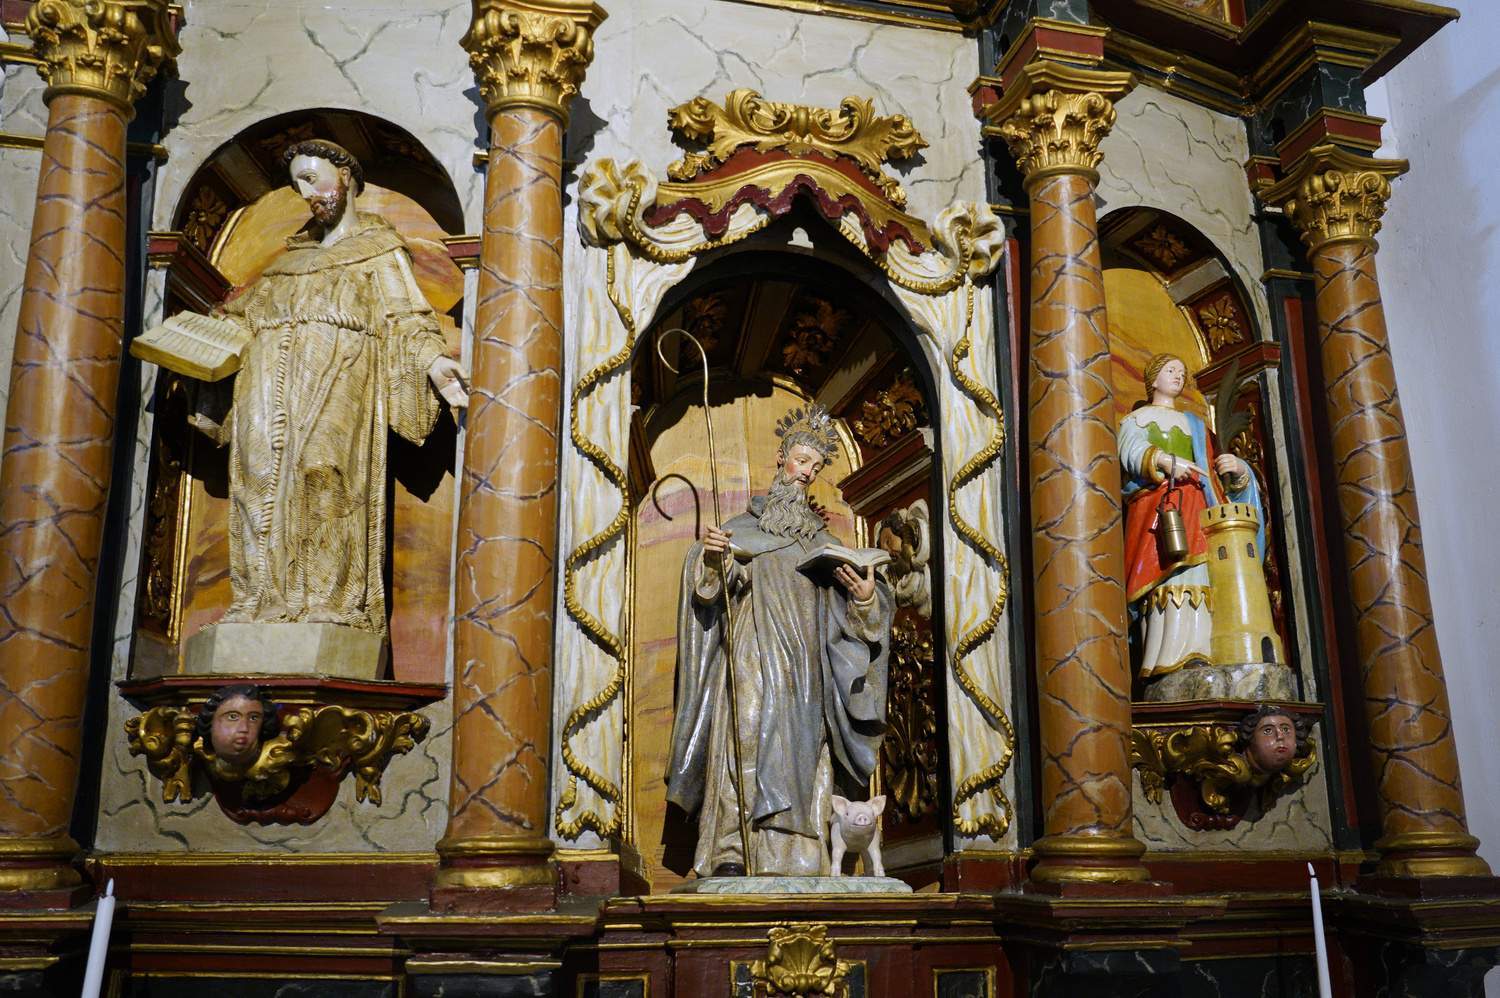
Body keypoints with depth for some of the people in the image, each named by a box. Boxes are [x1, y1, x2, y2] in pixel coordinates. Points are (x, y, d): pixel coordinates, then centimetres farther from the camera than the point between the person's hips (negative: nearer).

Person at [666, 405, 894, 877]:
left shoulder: (821, 540, 18)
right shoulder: (743, 528, 11)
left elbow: (854, 610, 12)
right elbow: (709, 585, -2)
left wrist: (865, 595, -11)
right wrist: (711, 558, -23)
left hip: (804, 665, 3)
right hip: (754, 656, -3)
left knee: (798, 753, -4)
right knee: (748, 732, -18)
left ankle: (793, 863, -3)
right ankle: (731, 851, -21)